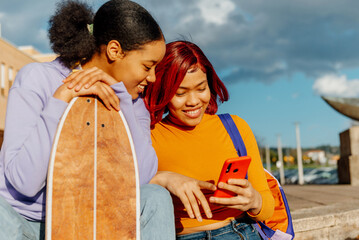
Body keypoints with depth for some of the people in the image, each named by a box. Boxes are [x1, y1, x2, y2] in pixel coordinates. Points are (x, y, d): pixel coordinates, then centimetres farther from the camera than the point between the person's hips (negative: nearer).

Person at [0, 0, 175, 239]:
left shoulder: (132, 102, -1)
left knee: (157, 198, -19)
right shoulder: (38, 78, -13)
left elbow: (143, 176, -19)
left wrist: (118, 93, -22)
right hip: (19, 218, -3)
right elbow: (25, 182, -23)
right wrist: (61, 99, -26)